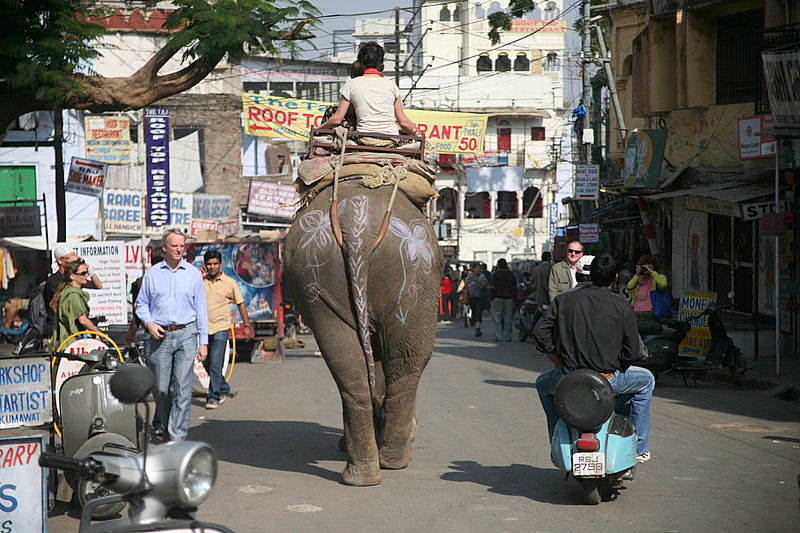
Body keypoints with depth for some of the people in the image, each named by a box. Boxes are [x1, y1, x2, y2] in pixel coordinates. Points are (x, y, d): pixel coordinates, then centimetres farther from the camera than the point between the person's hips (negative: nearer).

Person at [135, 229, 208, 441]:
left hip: (186, 335, -1)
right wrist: (149, 322, -7)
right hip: (160, 336, 1)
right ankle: (167, 423, 28)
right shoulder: (152, 273, 8)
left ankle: (177, 436, -6)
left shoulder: (193, 274, 8)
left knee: (182, 388, -8)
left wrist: (203, 341, 4)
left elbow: (201, 309, 9)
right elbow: (141, 303, 13)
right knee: (161, 388, 4)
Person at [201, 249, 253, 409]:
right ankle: (224, 390, 31)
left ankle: (214, 398, -4)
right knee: (207, 363, 12)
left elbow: (241, 304, 8)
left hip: (221, 329, -4)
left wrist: (247, 325, 5)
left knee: (215, 365, -10)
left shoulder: (229, 283, 1)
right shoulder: (200, 281, 4)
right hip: (204, 328, 4)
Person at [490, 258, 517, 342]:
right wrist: (514, 299, 15)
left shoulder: (496, 274, -4)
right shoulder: (511, 275, 9)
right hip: (509, 299, 3)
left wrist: (492, 298, -3)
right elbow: (515, 288, 10)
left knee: (497, 318, 1)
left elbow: (493, 288, -8)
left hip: (498, 298, -3)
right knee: (508, 318, 5)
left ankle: (499, 336, -4)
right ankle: (507, 336, 4)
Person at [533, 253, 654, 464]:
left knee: (543, 384, 36)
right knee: (646, 380, 28)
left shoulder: (563, 299, 1)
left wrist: (561, 363, 10)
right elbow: (632, 351, -6)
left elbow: (540, 332, 0)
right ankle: (640, 448, 27)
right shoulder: (622, 307, -4)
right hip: (608, 379, -2)